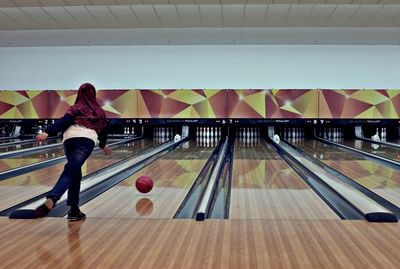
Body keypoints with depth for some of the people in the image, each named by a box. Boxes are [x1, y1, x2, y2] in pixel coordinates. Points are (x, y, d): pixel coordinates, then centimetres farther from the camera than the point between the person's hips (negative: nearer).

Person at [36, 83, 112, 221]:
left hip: (70, 138, 1)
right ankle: (52, 199, -38)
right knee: (71, 172, -13)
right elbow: (103, 130, 39)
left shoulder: (77, 108, 23)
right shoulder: (99, 111, 29)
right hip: (87, 139, -1)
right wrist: (103, 145, 58)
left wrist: (47, 132, -9)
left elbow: (64, 121, 3)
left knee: (74, 173, 14)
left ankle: (74, 209, 9)